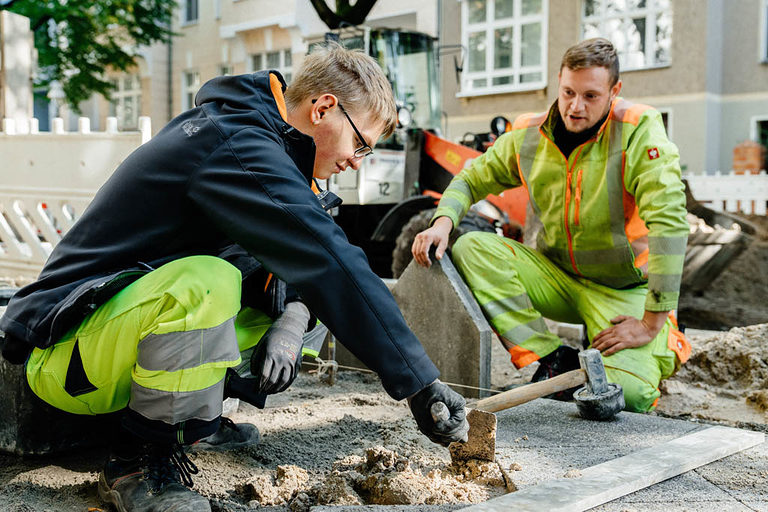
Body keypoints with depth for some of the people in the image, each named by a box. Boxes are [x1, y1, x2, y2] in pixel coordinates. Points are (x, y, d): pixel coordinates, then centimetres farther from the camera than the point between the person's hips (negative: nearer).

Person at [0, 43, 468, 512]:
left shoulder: (233, 122, 8)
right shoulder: (239, 148, -23)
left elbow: (302, 263, 7)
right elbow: (331, 264, -31)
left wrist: (291, 323, -13)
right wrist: (419, 382, -29)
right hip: (64, 350, -9)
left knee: (286, 290, 5)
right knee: (205, 282, -36)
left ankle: (192, 417, 9)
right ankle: (137, 462, -16)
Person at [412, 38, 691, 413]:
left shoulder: (639, 131, -19)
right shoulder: (528, 136, -4)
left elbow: (669, 222, -25)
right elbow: (472, 178, 9)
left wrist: (652, 323, -27)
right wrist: (443, 222, -14)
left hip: (623, 289, -4)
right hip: (556, 275, 5)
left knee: (628, 391, -29)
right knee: (471, 249, -19)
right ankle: (553, 358, -14)